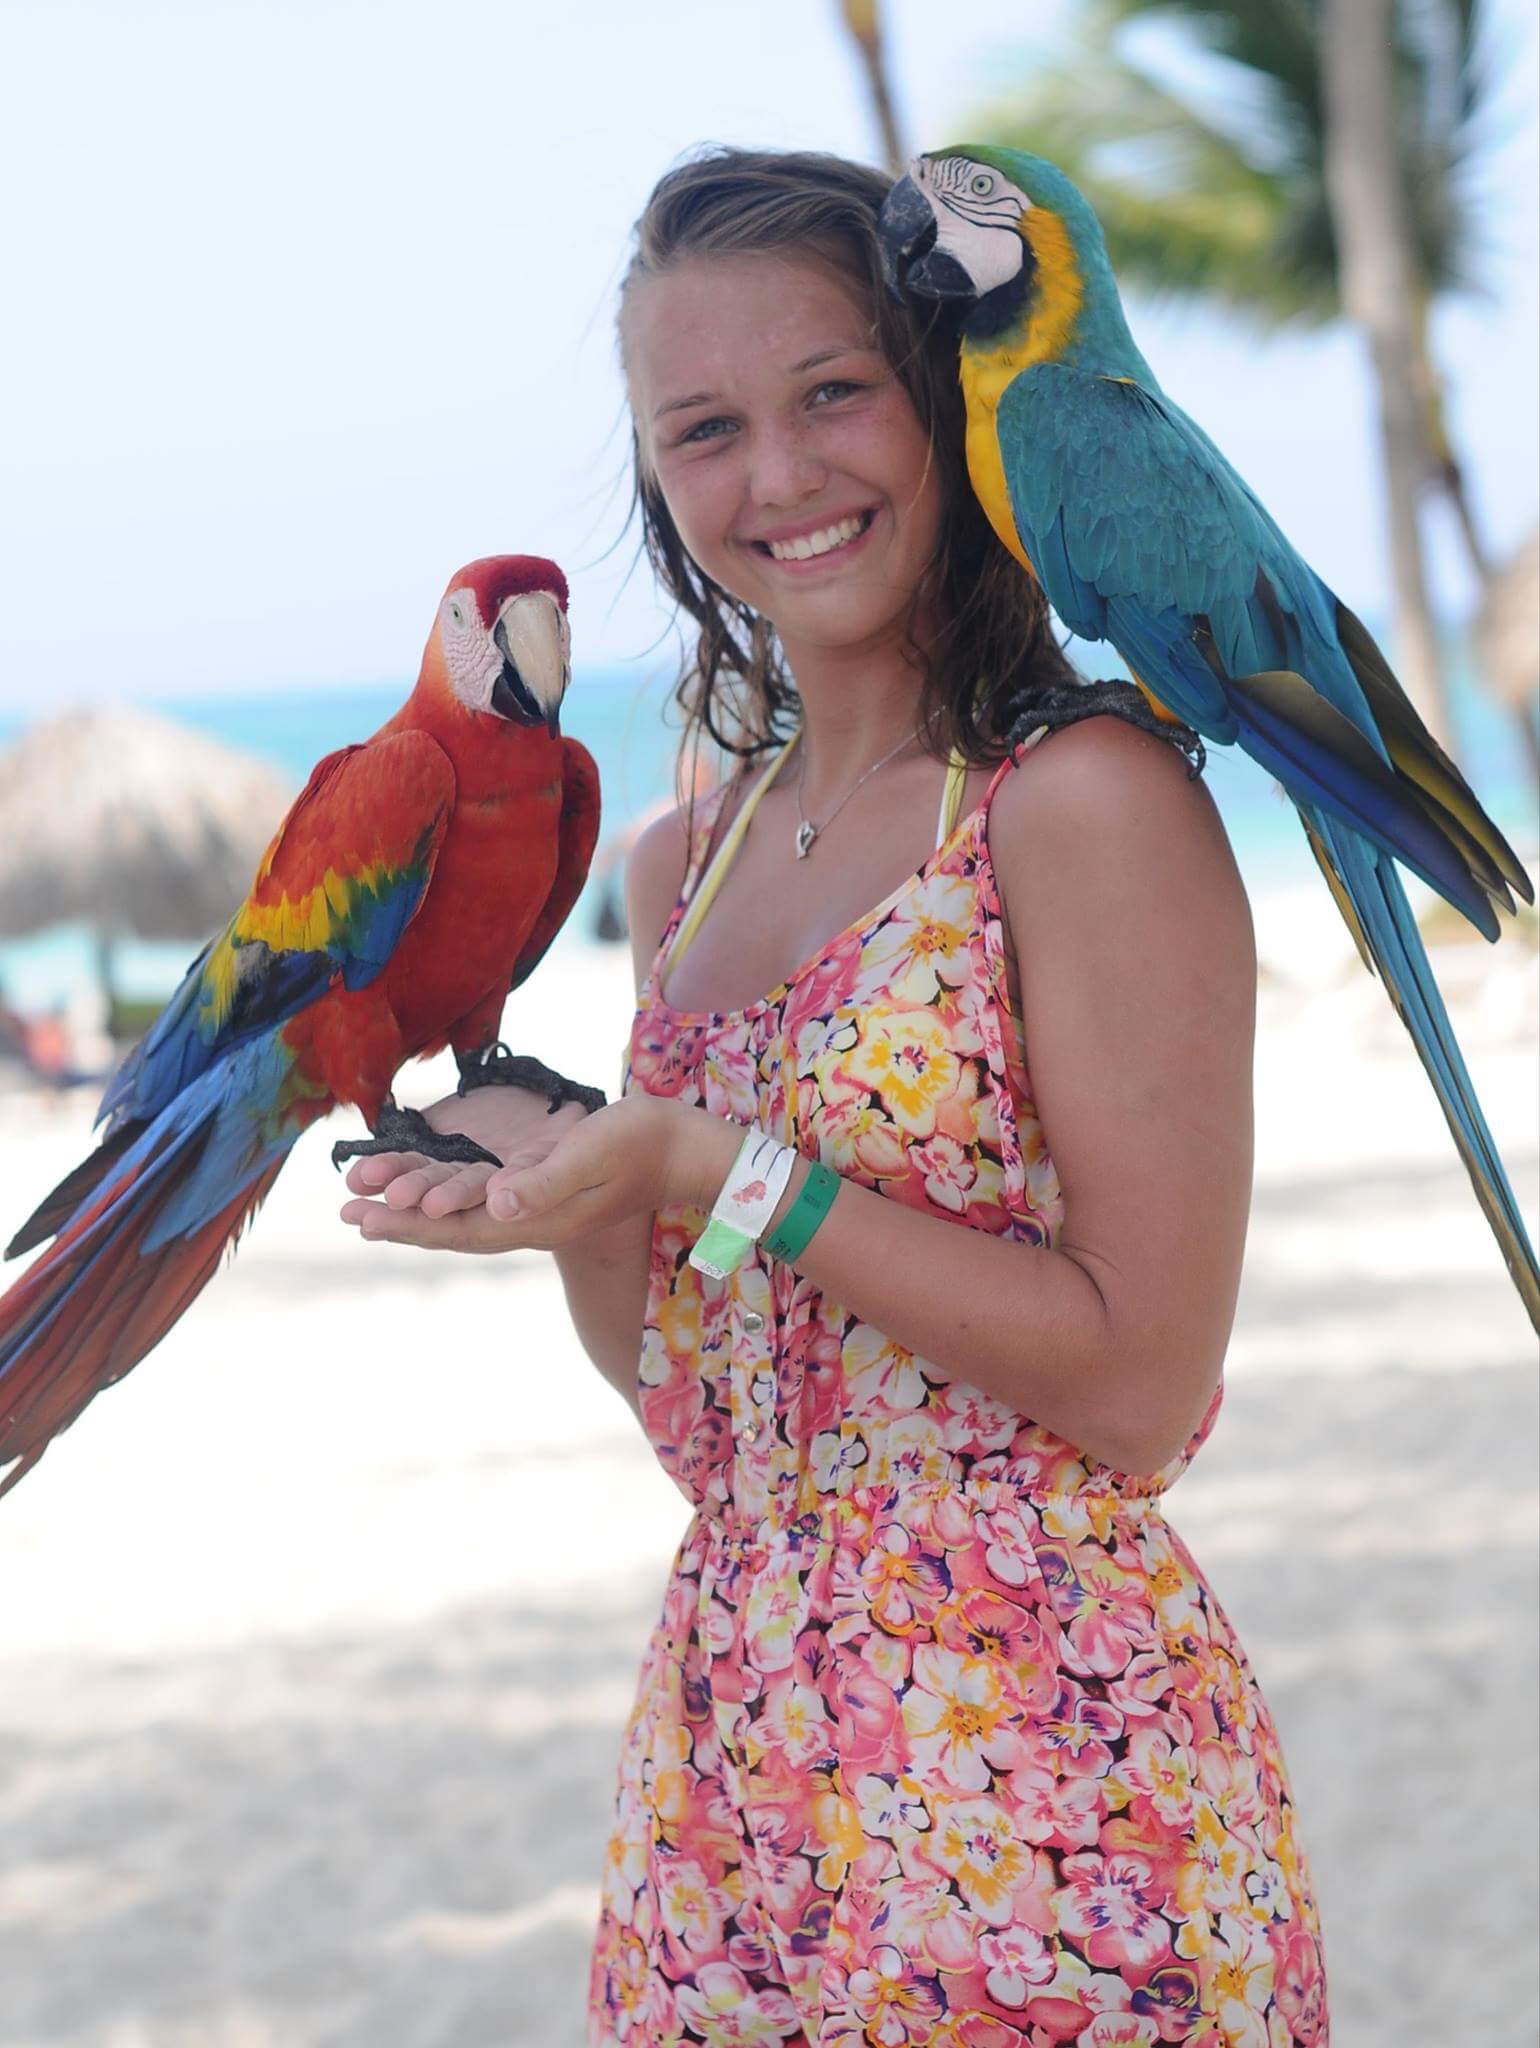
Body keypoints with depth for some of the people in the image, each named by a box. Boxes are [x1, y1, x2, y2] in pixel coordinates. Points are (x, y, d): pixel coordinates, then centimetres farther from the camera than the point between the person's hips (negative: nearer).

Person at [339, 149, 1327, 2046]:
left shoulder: (1086, 799, -12)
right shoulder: (685, 862, 9)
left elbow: (1141, 1389, -16)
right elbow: (692, 1403, 12)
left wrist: (707, 1166, -19)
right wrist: (556, 1176, -7)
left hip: (1039, 1800, -6)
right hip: (728, 1786, 6)